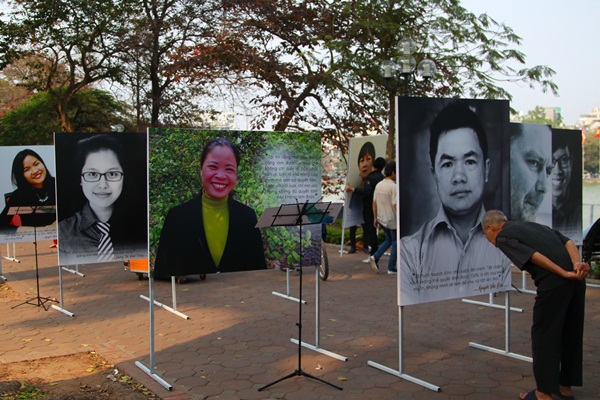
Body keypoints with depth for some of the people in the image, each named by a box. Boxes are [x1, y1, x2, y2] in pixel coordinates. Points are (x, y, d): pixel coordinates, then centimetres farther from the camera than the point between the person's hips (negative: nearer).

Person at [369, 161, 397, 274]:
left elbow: (374, 203, 9)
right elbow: (395, 206, -22)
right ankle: (391, 268, 11)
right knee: (395, 243, 8)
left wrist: (376, 218, 16)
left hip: (382, 219, 7)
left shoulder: (378, 185, 5)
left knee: (388, 240, 22)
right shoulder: (393, 187, -18)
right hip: (393, 220, -7)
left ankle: (375, 257, 5)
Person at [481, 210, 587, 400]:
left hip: (553, 284, -8)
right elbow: (568, 242, 11)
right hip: (577, 281, 8)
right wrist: (577, 264, -5)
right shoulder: (532, 225, 26)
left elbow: (533, 256, -13)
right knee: (570, 334, 18)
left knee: (543, 336, 4)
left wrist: (564, 274, -13)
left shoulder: (502, 237, 3)